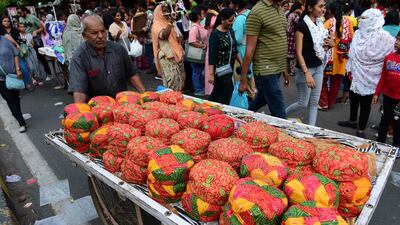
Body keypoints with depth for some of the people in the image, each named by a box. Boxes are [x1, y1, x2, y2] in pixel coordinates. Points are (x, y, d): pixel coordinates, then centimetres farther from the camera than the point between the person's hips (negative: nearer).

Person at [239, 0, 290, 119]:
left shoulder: (280, 10, 12)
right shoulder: (257, 12, -13)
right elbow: (250, 49, -15)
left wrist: (284, 68, 19)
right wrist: (243, 80, -13)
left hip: (277, 69, 8)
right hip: (265, 70, -8)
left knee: (261, 100, 22)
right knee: (279, 114, -3)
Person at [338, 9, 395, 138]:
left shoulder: (383, 37, -16)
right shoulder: (358, 33, 3)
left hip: (369, 77, -6)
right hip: (357, 74, 6)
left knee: (365, 102, 4)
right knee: (353, 98, 18)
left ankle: (361, 130, 16)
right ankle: (352, 121, 39)